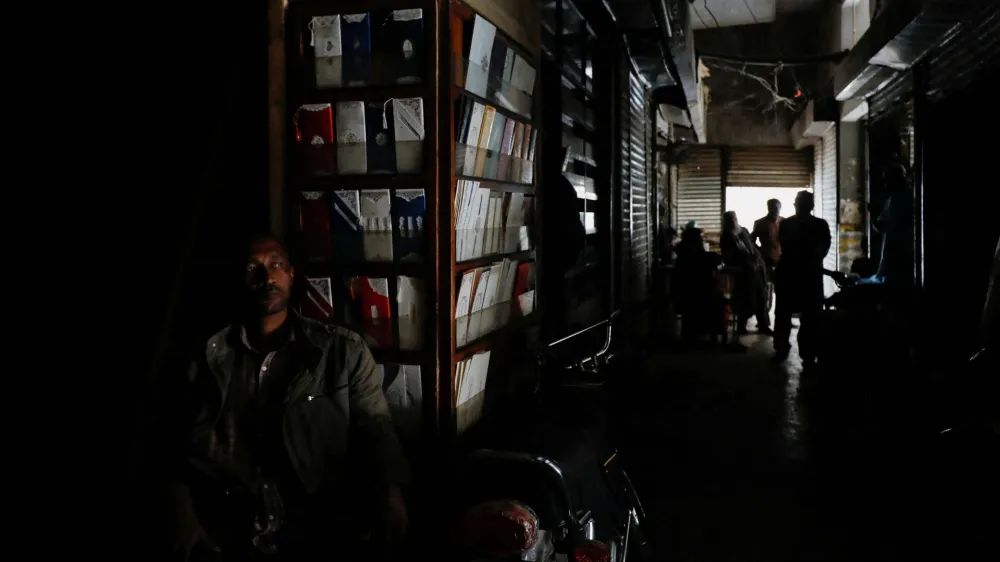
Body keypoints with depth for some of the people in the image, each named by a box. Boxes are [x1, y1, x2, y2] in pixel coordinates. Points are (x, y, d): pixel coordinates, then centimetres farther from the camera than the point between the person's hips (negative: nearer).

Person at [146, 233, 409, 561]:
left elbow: (375, 429, 1)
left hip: (319, 534, 0)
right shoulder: (209, 359, 9)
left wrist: (390, 493, -19)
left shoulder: (344, 352, 6)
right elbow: (179, 447, 9)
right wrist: (181, 516, -9)